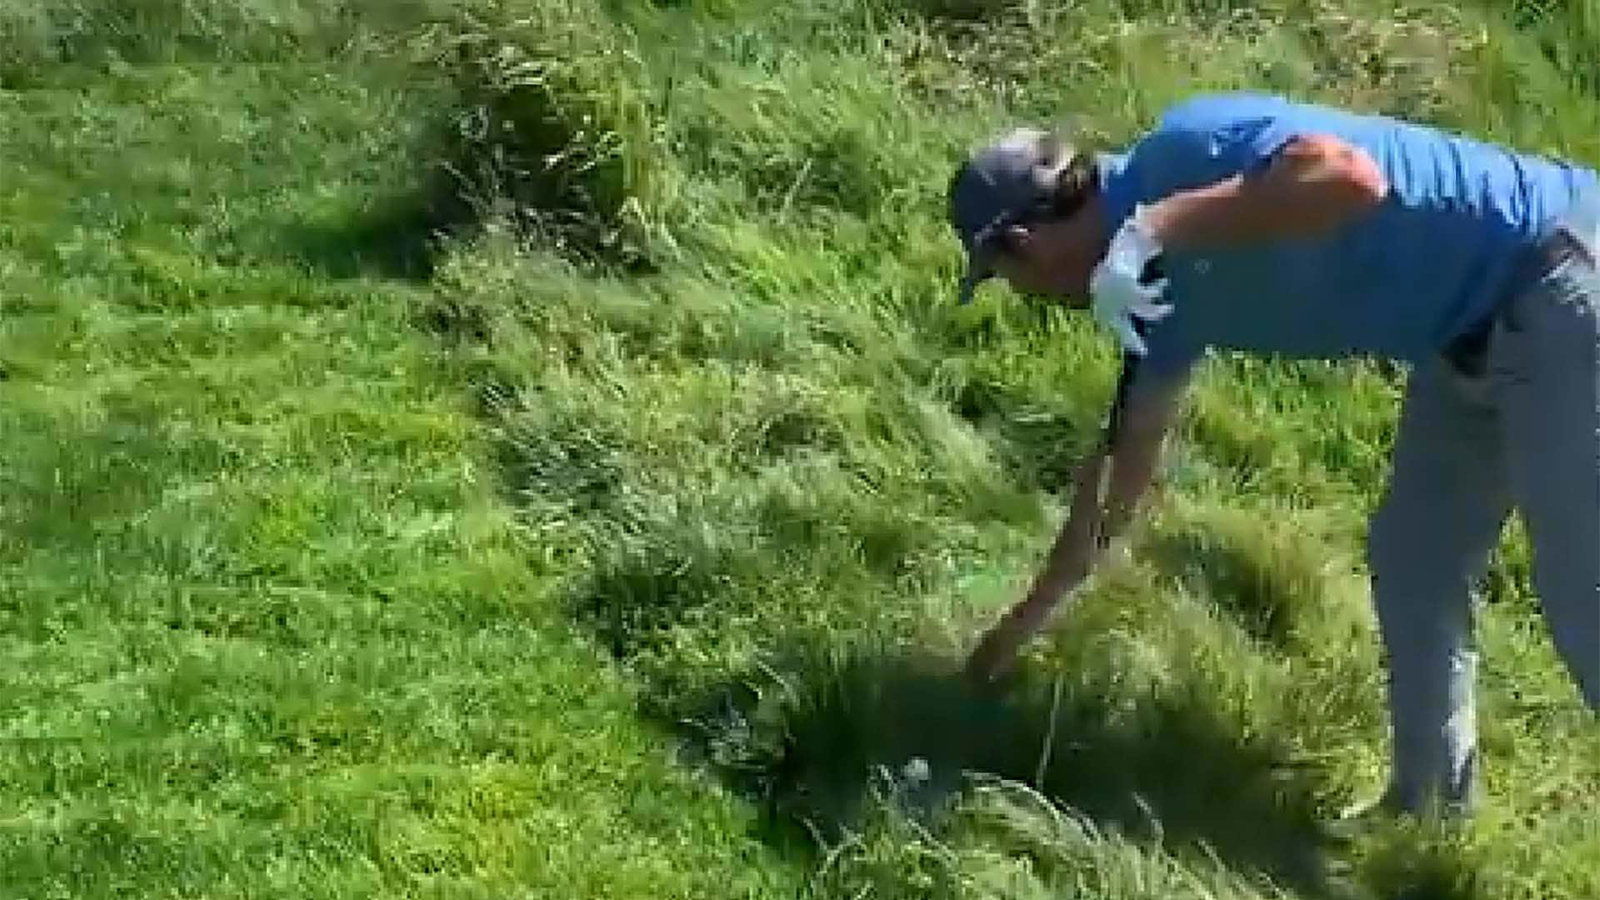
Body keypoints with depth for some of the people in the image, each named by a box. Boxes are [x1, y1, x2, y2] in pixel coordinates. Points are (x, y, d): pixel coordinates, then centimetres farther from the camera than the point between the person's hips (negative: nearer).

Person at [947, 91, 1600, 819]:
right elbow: (1124, 458, 17)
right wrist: (1023, 623, 24)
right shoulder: (1163, 288, 7)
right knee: (1412, 565, 14)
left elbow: (1351, 177, -39)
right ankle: (1429, 811, 26)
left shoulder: (1190, 147, -20)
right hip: (1474, 337, 9)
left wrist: (1154, 232, -36)